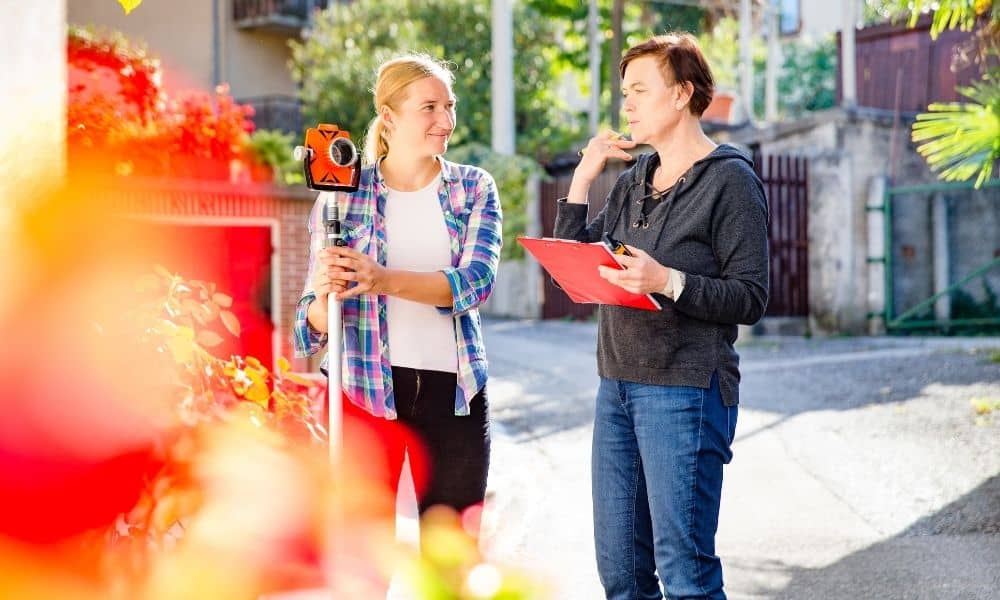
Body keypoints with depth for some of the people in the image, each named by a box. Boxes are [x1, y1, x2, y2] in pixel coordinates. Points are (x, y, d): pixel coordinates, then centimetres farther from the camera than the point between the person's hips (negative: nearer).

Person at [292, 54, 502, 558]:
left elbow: (476, 281, -12)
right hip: (364, 388, -1)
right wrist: (324, 296, -24)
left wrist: (383, 279, -27)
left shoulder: (474, 189, 6)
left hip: (453, 389, 2)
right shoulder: (344, 193, 1)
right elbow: (314, 322, -1)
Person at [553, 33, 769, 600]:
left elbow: (751, 297, -11)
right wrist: (583, 177, 6)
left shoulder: (730, 180, -6)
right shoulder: (632, 182, 15)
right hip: (618, 385, 7)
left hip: (686, 391, -7)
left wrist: (669, 282, -24)